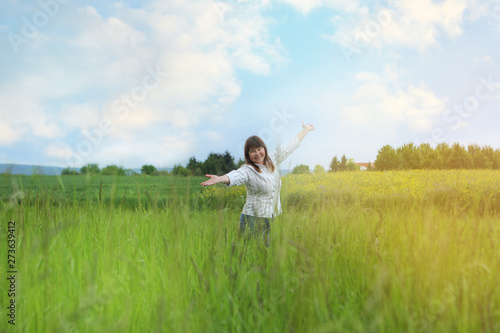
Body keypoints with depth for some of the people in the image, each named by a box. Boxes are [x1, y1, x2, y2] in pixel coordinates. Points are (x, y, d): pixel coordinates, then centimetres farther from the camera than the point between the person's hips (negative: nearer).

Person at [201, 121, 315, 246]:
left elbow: (290, 146, 19)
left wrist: (305, 130, 30)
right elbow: (235, 176, -31)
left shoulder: (272, 160, 7)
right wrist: (219, 179, -52)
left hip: (270, 219, 6)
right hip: (253, 220, -6)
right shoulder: (248, 170, -11)